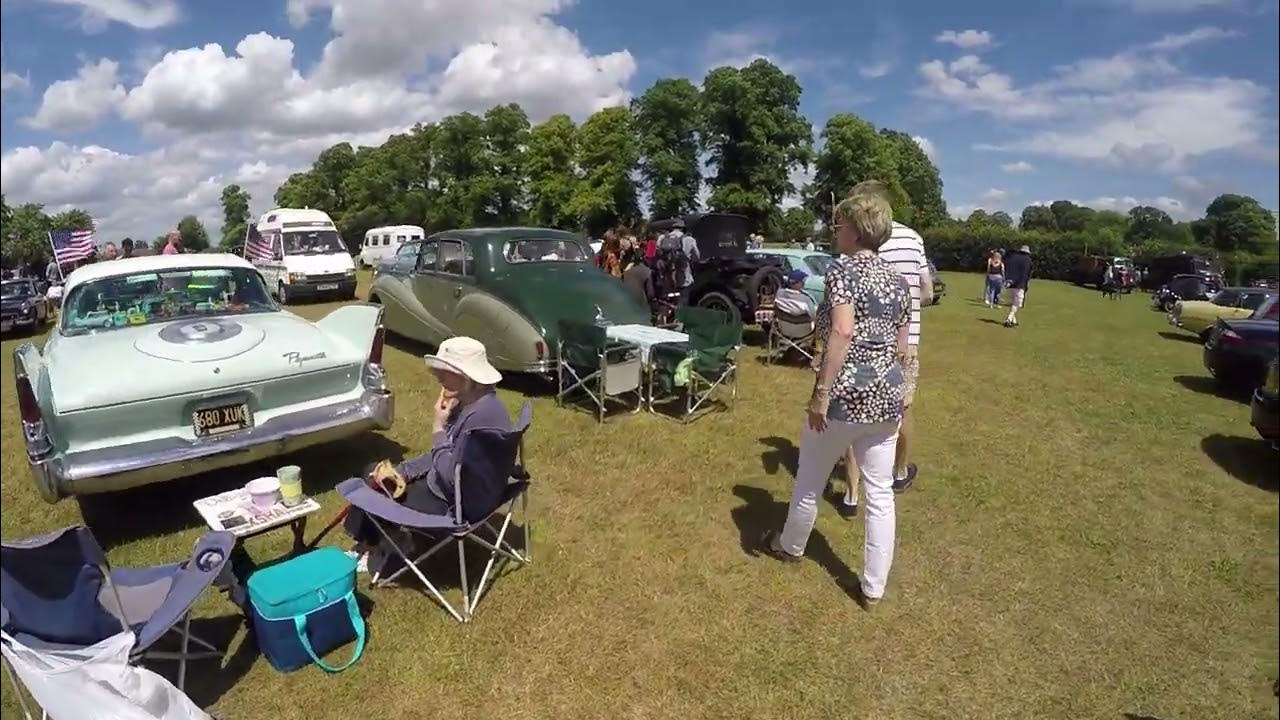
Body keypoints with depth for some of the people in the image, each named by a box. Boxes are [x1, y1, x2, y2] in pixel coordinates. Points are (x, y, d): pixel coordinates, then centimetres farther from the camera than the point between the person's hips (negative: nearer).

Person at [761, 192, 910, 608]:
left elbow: (843, 332, -24)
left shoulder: (843, 268, -10)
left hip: (845, 395, -6)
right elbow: (901, 348, 15)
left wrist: (821, 393, -22)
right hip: (887, 398, 7)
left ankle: (790, 546, 40)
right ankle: (873, 588, 23)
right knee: (880, 494, 12)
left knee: (810, 481, 16)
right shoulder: (897, 280, 11)